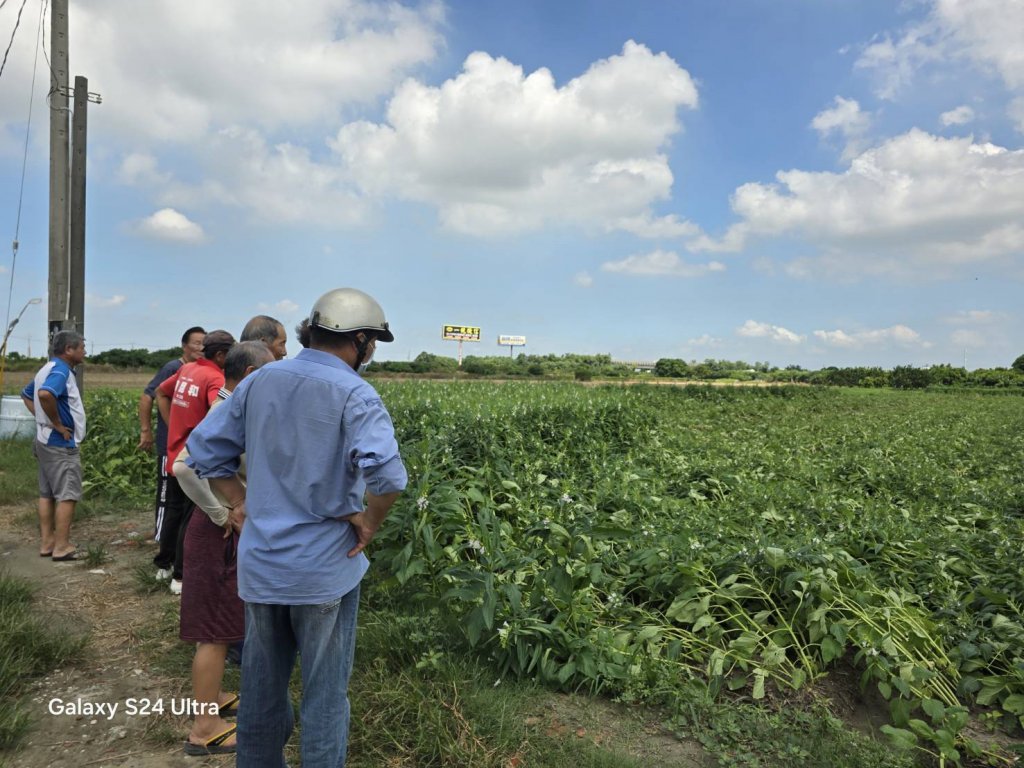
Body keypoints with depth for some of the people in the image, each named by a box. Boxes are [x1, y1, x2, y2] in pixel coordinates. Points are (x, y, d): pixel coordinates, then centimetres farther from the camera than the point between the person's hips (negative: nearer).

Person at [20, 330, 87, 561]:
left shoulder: (48, 369, 13)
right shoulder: (60, 370, -18)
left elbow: (26, 394, 27)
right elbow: (45, 394, -37)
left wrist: (43, 418, 15)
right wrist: (57, 424, -23)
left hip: (46, 441, 10)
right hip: (61, 444, -10)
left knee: (47, 494, 13)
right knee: (67, 495, -5)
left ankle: (46, 543, 20)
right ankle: (61, 547, -1)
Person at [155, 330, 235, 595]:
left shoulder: (186, 369, 6)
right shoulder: (215, 378, -19)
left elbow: (160, 393, 19)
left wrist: (172, 426, 15)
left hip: (175, 455, 8)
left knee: (174, 511, 22)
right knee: (192, 518, 4)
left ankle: (165, 563, 36)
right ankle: (181, 577, 11)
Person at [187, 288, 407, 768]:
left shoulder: (260, 381, 3)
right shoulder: (353, 394, -17)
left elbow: (204, 448, 9)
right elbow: (387, 474, -32)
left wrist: (240, 503, 9)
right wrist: (370, 521, -14)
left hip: (260, 562, 6)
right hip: (325, 567, -5)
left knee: (260, 685, 20)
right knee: (324, 694, 11)